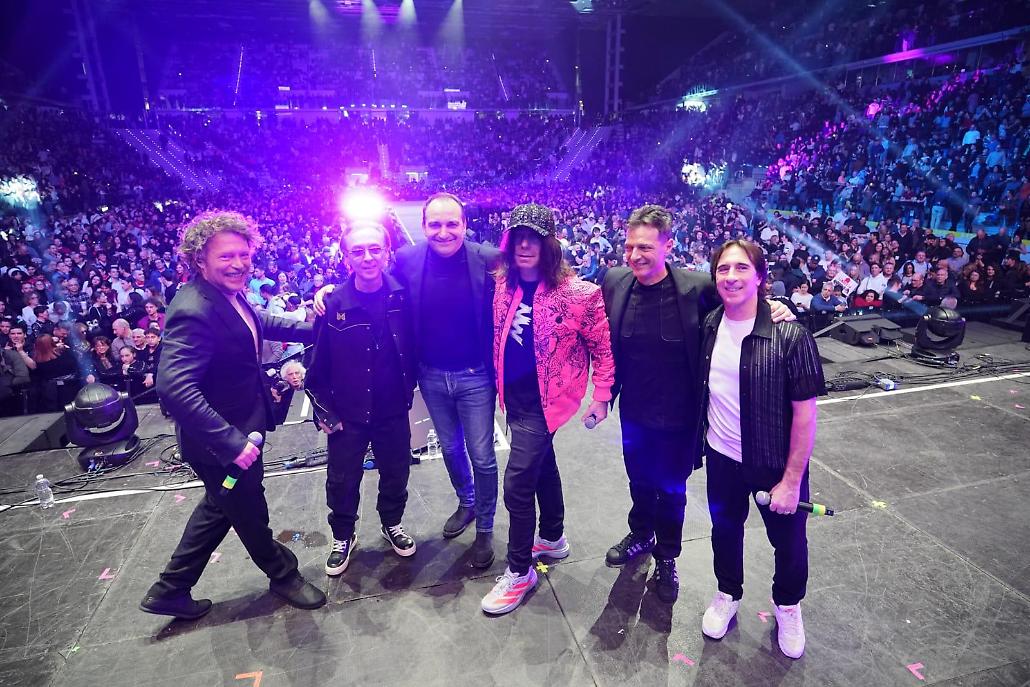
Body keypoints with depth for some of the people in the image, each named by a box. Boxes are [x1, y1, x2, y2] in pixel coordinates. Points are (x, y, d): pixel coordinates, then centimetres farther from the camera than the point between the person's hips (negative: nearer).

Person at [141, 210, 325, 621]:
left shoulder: (230, 295, -2)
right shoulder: (194, 311, -31)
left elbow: (259, 323, 19)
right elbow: (175, 387, -39)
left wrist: (313, 328, 11)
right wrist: (231, 443, -38)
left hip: (240, 427, 10)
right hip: (220, 441, -9)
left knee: (220, 506, 28)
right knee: (250, 512, 16)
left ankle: (170, 590, 45)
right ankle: (282, 574, 43)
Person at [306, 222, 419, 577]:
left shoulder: (403, 296, -10)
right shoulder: (333, 304, -14)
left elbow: (415, 346, 1)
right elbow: (317, 362, -6)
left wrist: (409, 390, 1)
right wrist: (324, 411, -5)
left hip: (393, 411, 1)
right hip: (347, 415, -1)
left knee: (396, 475, 18)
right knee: (342, 482, 14)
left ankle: (392, 524, 46)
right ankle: (343, 537, 41)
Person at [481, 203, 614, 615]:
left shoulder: (575, 292, -16)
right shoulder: (504, 285, 0)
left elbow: (602, 346, -9)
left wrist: (601, 397, -8)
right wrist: (500, 387, 18)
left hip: (543, 402, -6)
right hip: (515, 398, 6)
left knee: (517, 484, -4)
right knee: (543, 468, 23)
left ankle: (519, 572, 15)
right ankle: (553, 538, 44)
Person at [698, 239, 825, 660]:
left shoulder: (789, 336, -21)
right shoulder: (708, 327, -7)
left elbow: (804, 412, -17)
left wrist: (791, 481, -15)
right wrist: (697, 443, 4)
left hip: (775, 463, -3)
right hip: (721, 458, 3)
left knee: (788, 540, 18)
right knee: (725, 531, 22)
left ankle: (788, 605, 48)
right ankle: (728, 594, 49)